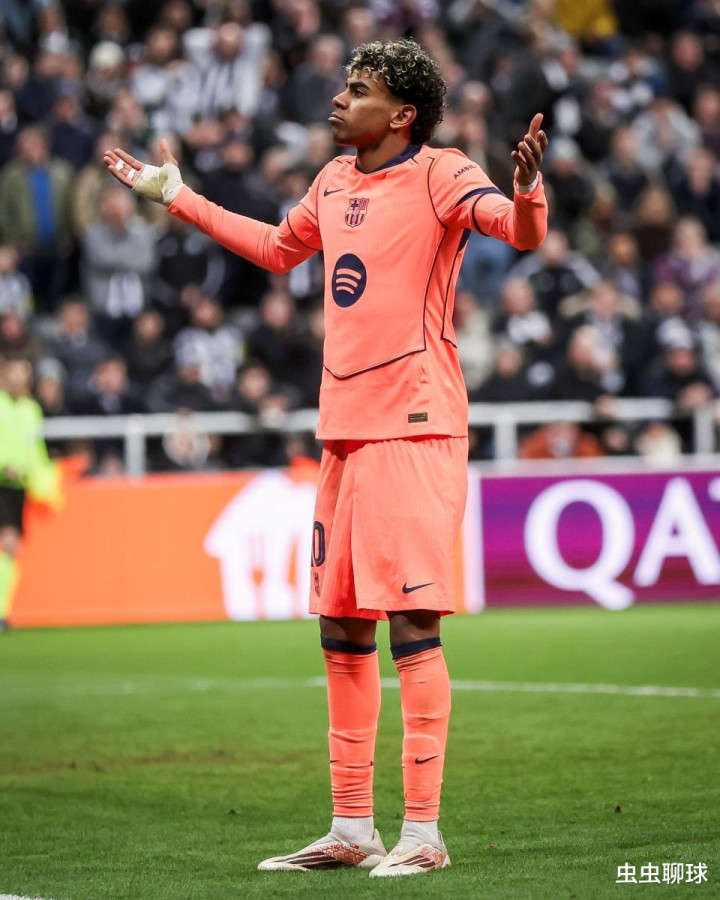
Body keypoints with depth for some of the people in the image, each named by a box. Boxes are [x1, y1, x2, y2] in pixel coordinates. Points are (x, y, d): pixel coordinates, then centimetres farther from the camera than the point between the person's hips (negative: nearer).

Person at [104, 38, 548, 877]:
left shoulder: (439, 176, -8)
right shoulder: (333, 183, 14)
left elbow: (521, 230, -22)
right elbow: (278, 247, 32)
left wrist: (525, 186, -44)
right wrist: (176, 196, 35)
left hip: (414, 429, -8)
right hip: (343, 430, 8)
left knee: (411, 619, -11)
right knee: (340, 628, 11)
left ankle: (422, 832, -8)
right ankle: (351, 829, 19)